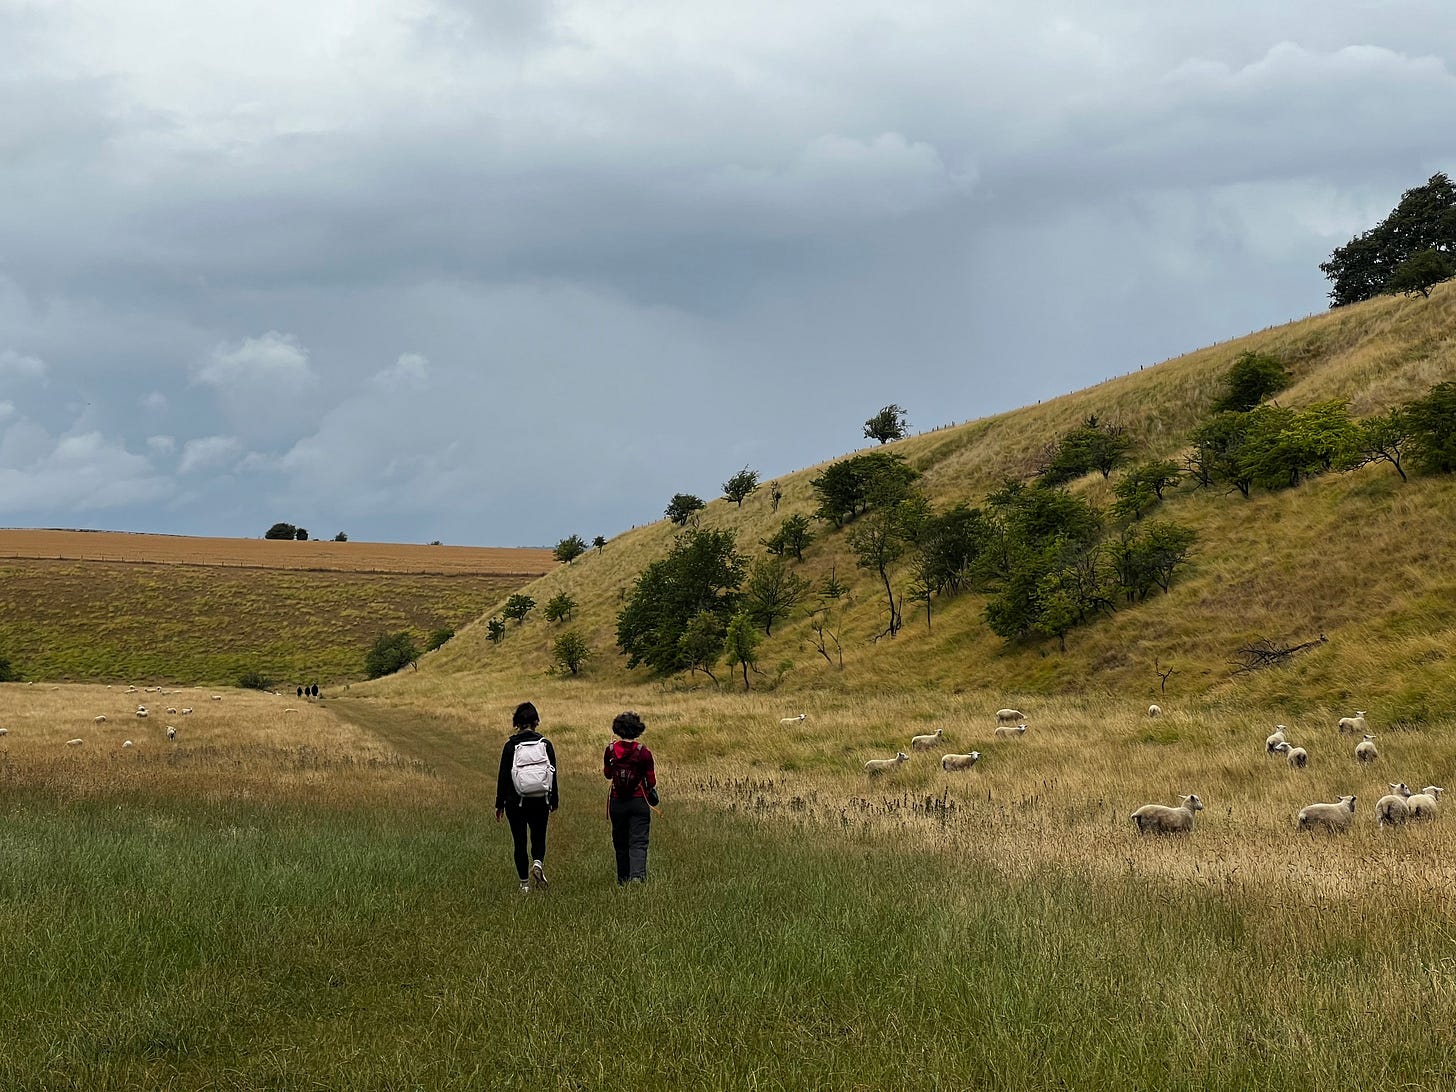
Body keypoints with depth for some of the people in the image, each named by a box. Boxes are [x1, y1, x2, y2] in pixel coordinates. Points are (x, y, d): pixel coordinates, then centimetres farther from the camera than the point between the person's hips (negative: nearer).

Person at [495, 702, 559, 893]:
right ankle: (538, 863, -12)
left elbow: (503, 776, -3)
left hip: (515, 802, -1)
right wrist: (554, 800, 16)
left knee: (520, 842, 8)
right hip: (540, 802, 1)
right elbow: (553, 775, 4)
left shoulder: (510, 746, -6)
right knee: (539, 838, 17)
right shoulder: (545, 744, -2)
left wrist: (500, 804, 5)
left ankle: (525, 883, 7)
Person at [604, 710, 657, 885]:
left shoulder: (610, 750, -4)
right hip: (639, 802, -2)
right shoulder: (643, 753, -10)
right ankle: (637, 875, -24)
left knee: (620, 843, 15)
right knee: (638, 842, -4)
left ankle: (623, 880, 21)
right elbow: (651, 782, -6)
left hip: (617, 802, 3)